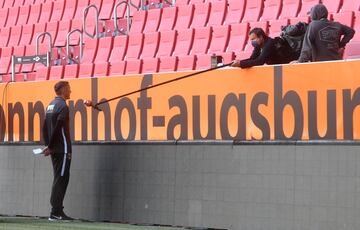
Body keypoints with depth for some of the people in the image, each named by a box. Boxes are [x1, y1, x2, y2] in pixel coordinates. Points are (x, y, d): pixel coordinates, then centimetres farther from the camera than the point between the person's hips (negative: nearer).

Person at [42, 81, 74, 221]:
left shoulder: (51, 105, 15)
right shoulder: (62, 106, -13)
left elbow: (45, 127, 15)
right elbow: (57, 128, -18)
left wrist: (48, 145, 13)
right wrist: (50, 147, -11)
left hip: (54, 150, 9)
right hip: (62, 148, -9)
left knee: (59, 179, 13)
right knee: (61, 179, -7)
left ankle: (57, 211, 14)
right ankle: (56, 213, -8)